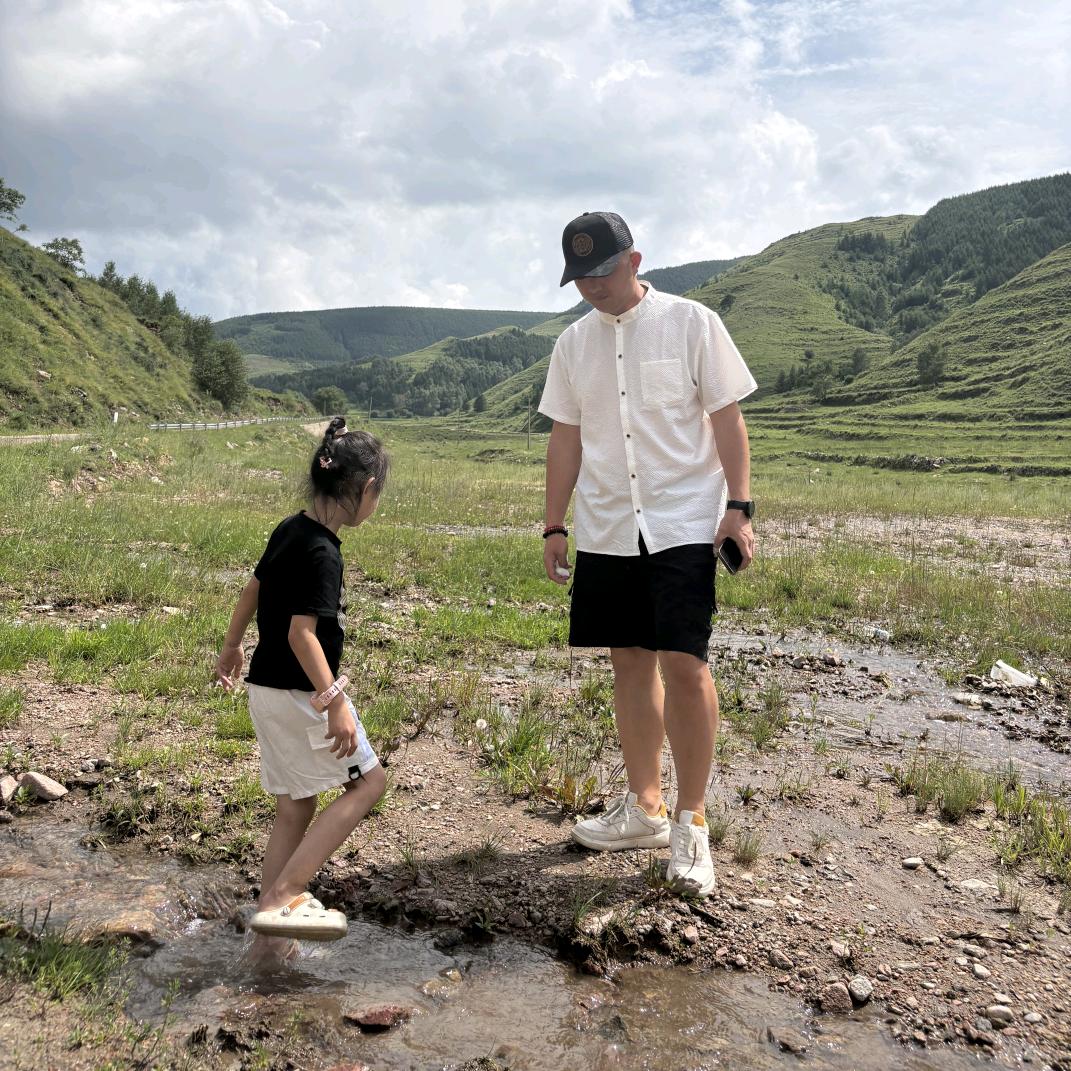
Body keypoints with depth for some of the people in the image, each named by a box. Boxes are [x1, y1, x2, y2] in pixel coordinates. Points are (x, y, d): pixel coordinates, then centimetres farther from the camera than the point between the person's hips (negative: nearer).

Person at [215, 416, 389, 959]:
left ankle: (270, 932, 20)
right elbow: (302, 633, -27)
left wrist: (231, 649, 34)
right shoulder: (322, 552, -20)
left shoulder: (289, 530, 7)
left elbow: (252, 590, 20)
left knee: (294, 808, 15)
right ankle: (281, 898, -2)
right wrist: (334, 701, -26)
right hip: (300, 694, -9)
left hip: (265, 689, 9)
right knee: (367, 782, 3)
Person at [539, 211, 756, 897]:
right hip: (605, 530, 5)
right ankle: (644, 807, 23)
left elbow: (727, 418, -2)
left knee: (684, 665, -10)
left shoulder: (691, 323, -2)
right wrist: (554, 526, 10)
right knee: (631, 663, 10)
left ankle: (691, 822, 3)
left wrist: (739, 506, -10)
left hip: (683, 525, -4)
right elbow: (566, 437, 13)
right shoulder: (575, 343, 10)